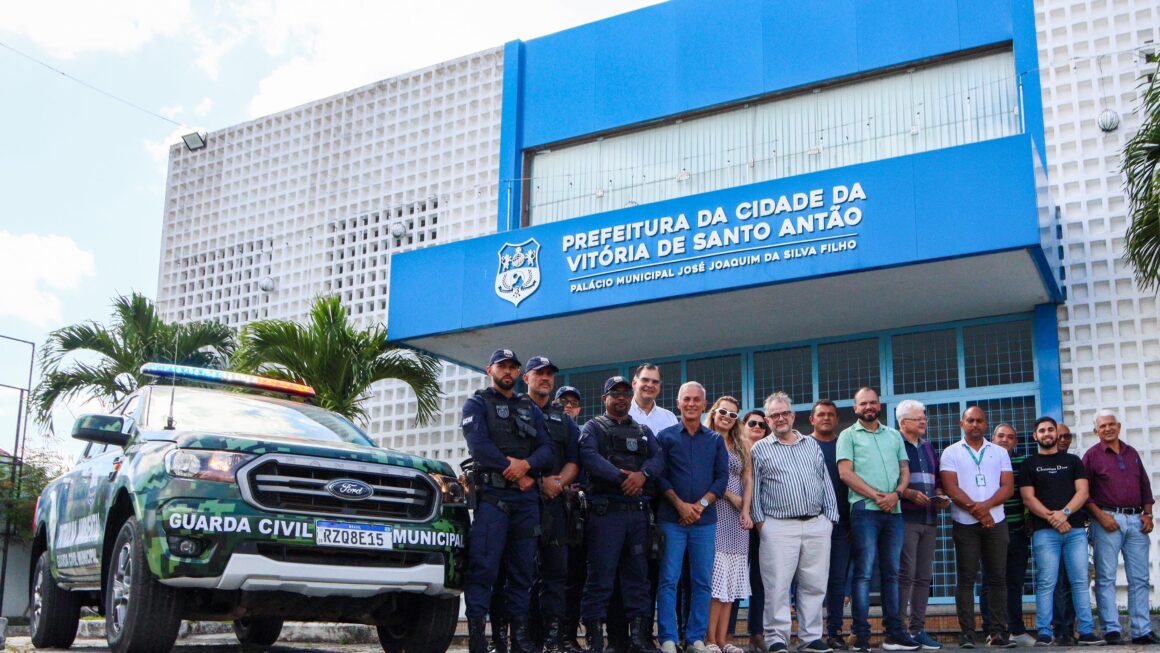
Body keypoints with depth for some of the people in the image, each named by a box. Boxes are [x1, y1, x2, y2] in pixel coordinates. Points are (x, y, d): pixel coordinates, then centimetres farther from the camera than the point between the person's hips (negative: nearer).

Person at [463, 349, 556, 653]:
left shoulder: (530, 408, 21)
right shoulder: (477, 403, 7)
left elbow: (546, 448, 9)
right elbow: (478, 444, -9)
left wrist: (526, 464, -13)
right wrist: (514, 473, -11)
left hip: (526, 498, 5)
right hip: (491, 495, -5)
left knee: (523, 568, 6)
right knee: (483, 566, -11)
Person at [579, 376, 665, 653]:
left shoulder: (644, 431, 21)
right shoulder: (594, 427, 7)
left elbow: (658, 459, 4)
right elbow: (589, 456, -13)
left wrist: (642, 474, -17)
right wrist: (622, 477, -21)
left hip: (639, 513, 5)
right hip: (605, 511, -4)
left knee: (638, 574, 6)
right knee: (600, 574, -5)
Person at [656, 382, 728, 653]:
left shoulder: (716, 440, 12)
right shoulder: (666, 436, 6)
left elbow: (722, 478, 4)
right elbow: (660, 476, -1)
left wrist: (701, 504, -10)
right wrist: (680, 505, -11)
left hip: (705, 520, 2)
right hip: (672, 518, -2)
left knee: (702, 581, 3)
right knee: (669, 580, -4)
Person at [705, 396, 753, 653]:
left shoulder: (742, 444, 17)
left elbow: (748, 479, 10)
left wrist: (746, 510, -2)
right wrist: (729, 495, -8)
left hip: (737, 516, 5)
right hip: (713, 512, -5)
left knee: (731, 579, 4)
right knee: (715, 576, -11)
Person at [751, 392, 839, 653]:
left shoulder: (812, 445, 16)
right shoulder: (760, 449, 6)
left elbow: (826, 484, 15)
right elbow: (754, 488, 3)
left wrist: (830, 516, 7)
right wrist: (758, 519, -4)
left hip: (817, 525, 4)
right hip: (778, 527, -3)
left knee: (814, 585, 6)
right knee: (777, 585, -4)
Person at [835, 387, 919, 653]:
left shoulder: (894, 435, 18)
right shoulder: (849, 435, 4)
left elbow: (905, 470, 14)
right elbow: (845, 472, -6)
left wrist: (896, 493, -6)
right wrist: (875, 494, -13)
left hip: (893, 511, 5)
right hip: (865, 509, -5)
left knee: (891, 573, 8)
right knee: (864, 573, -7)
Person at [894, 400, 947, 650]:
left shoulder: (928, 448, 21)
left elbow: (937, 480, 26)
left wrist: (941, 497, 6)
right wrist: (910, 494, -21)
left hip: (929, 518, 7)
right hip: (905, 517, -7)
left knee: (924, 577, 7)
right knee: (905, 574, -10)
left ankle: (918, 629, 12)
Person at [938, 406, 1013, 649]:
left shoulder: (1000, 452, 13)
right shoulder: (951, 453, 6)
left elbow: (1008, 487, 2)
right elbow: (951, 488, -5)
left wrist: (985, 505, -14)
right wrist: (976, 511, -13)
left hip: (995, 522, 2)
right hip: (965, 523, -2)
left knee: (997, 578, 1)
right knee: (966, 578, -3)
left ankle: (997, 631, 5)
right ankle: (967, 633, -2)